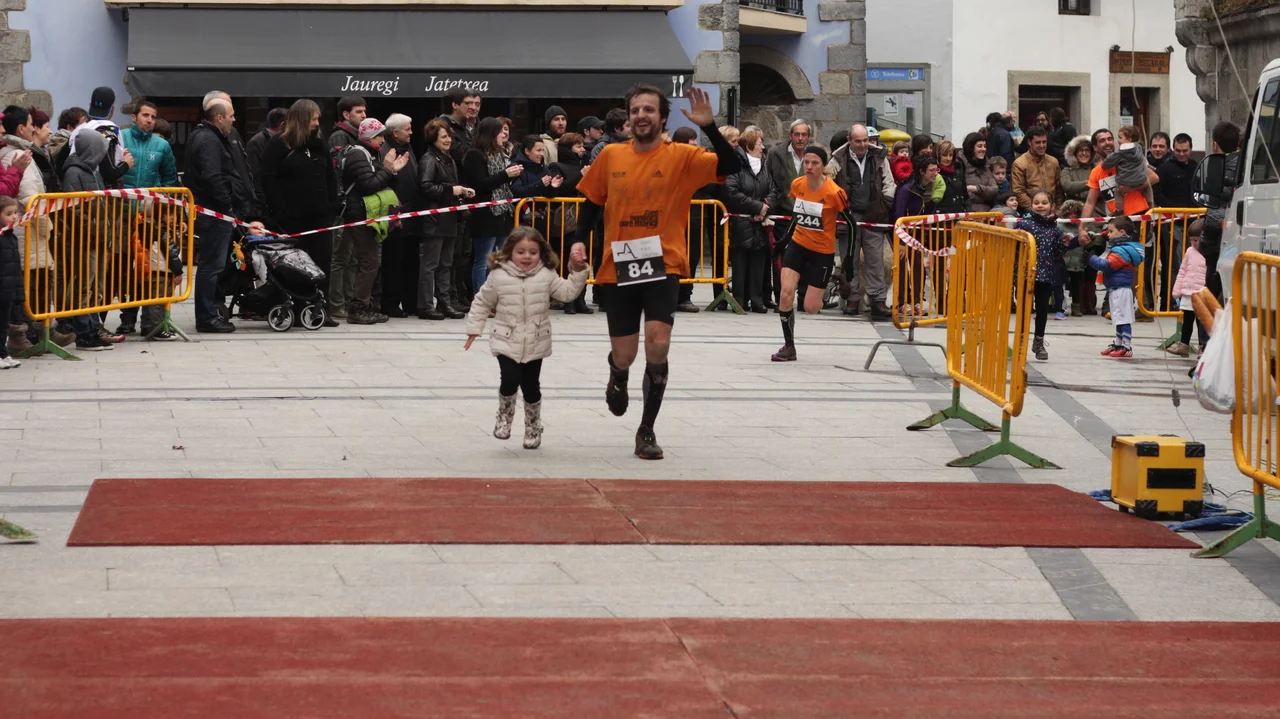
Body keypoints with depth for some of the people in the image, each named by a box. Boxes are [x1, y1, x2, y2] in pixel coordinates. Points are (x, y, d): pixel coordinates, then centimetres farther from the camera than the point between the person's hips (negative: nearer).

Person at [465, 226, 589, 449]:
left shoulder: (546, 276, 0)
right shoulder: (498, 276, -3)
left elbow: (567, 292, -2)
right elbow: (482, 302, 6)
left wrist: (578, 273, -14)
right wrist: (474, 328, 5)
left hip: (536, 344, 1)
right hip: (507, 342, -1)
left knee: (531, 386, 5)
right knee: (510, 380, -18)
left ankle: (533, 426, 27)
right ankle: (505, 415, 12)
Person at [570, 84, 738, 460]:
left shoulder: (681, 157, -4)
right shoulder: (611, 156, 4)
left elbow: (731, 166, -16)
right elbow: (592, 201, 16)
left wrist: (709, 127, -27)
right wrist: (580, 240, 3)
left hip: (663, 264, -2)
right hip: (619, 267, 2)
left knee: (657, 346, -16)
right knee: (624, 355, 6)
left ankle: (647, 430, 0)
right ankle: (618, 378, 47)